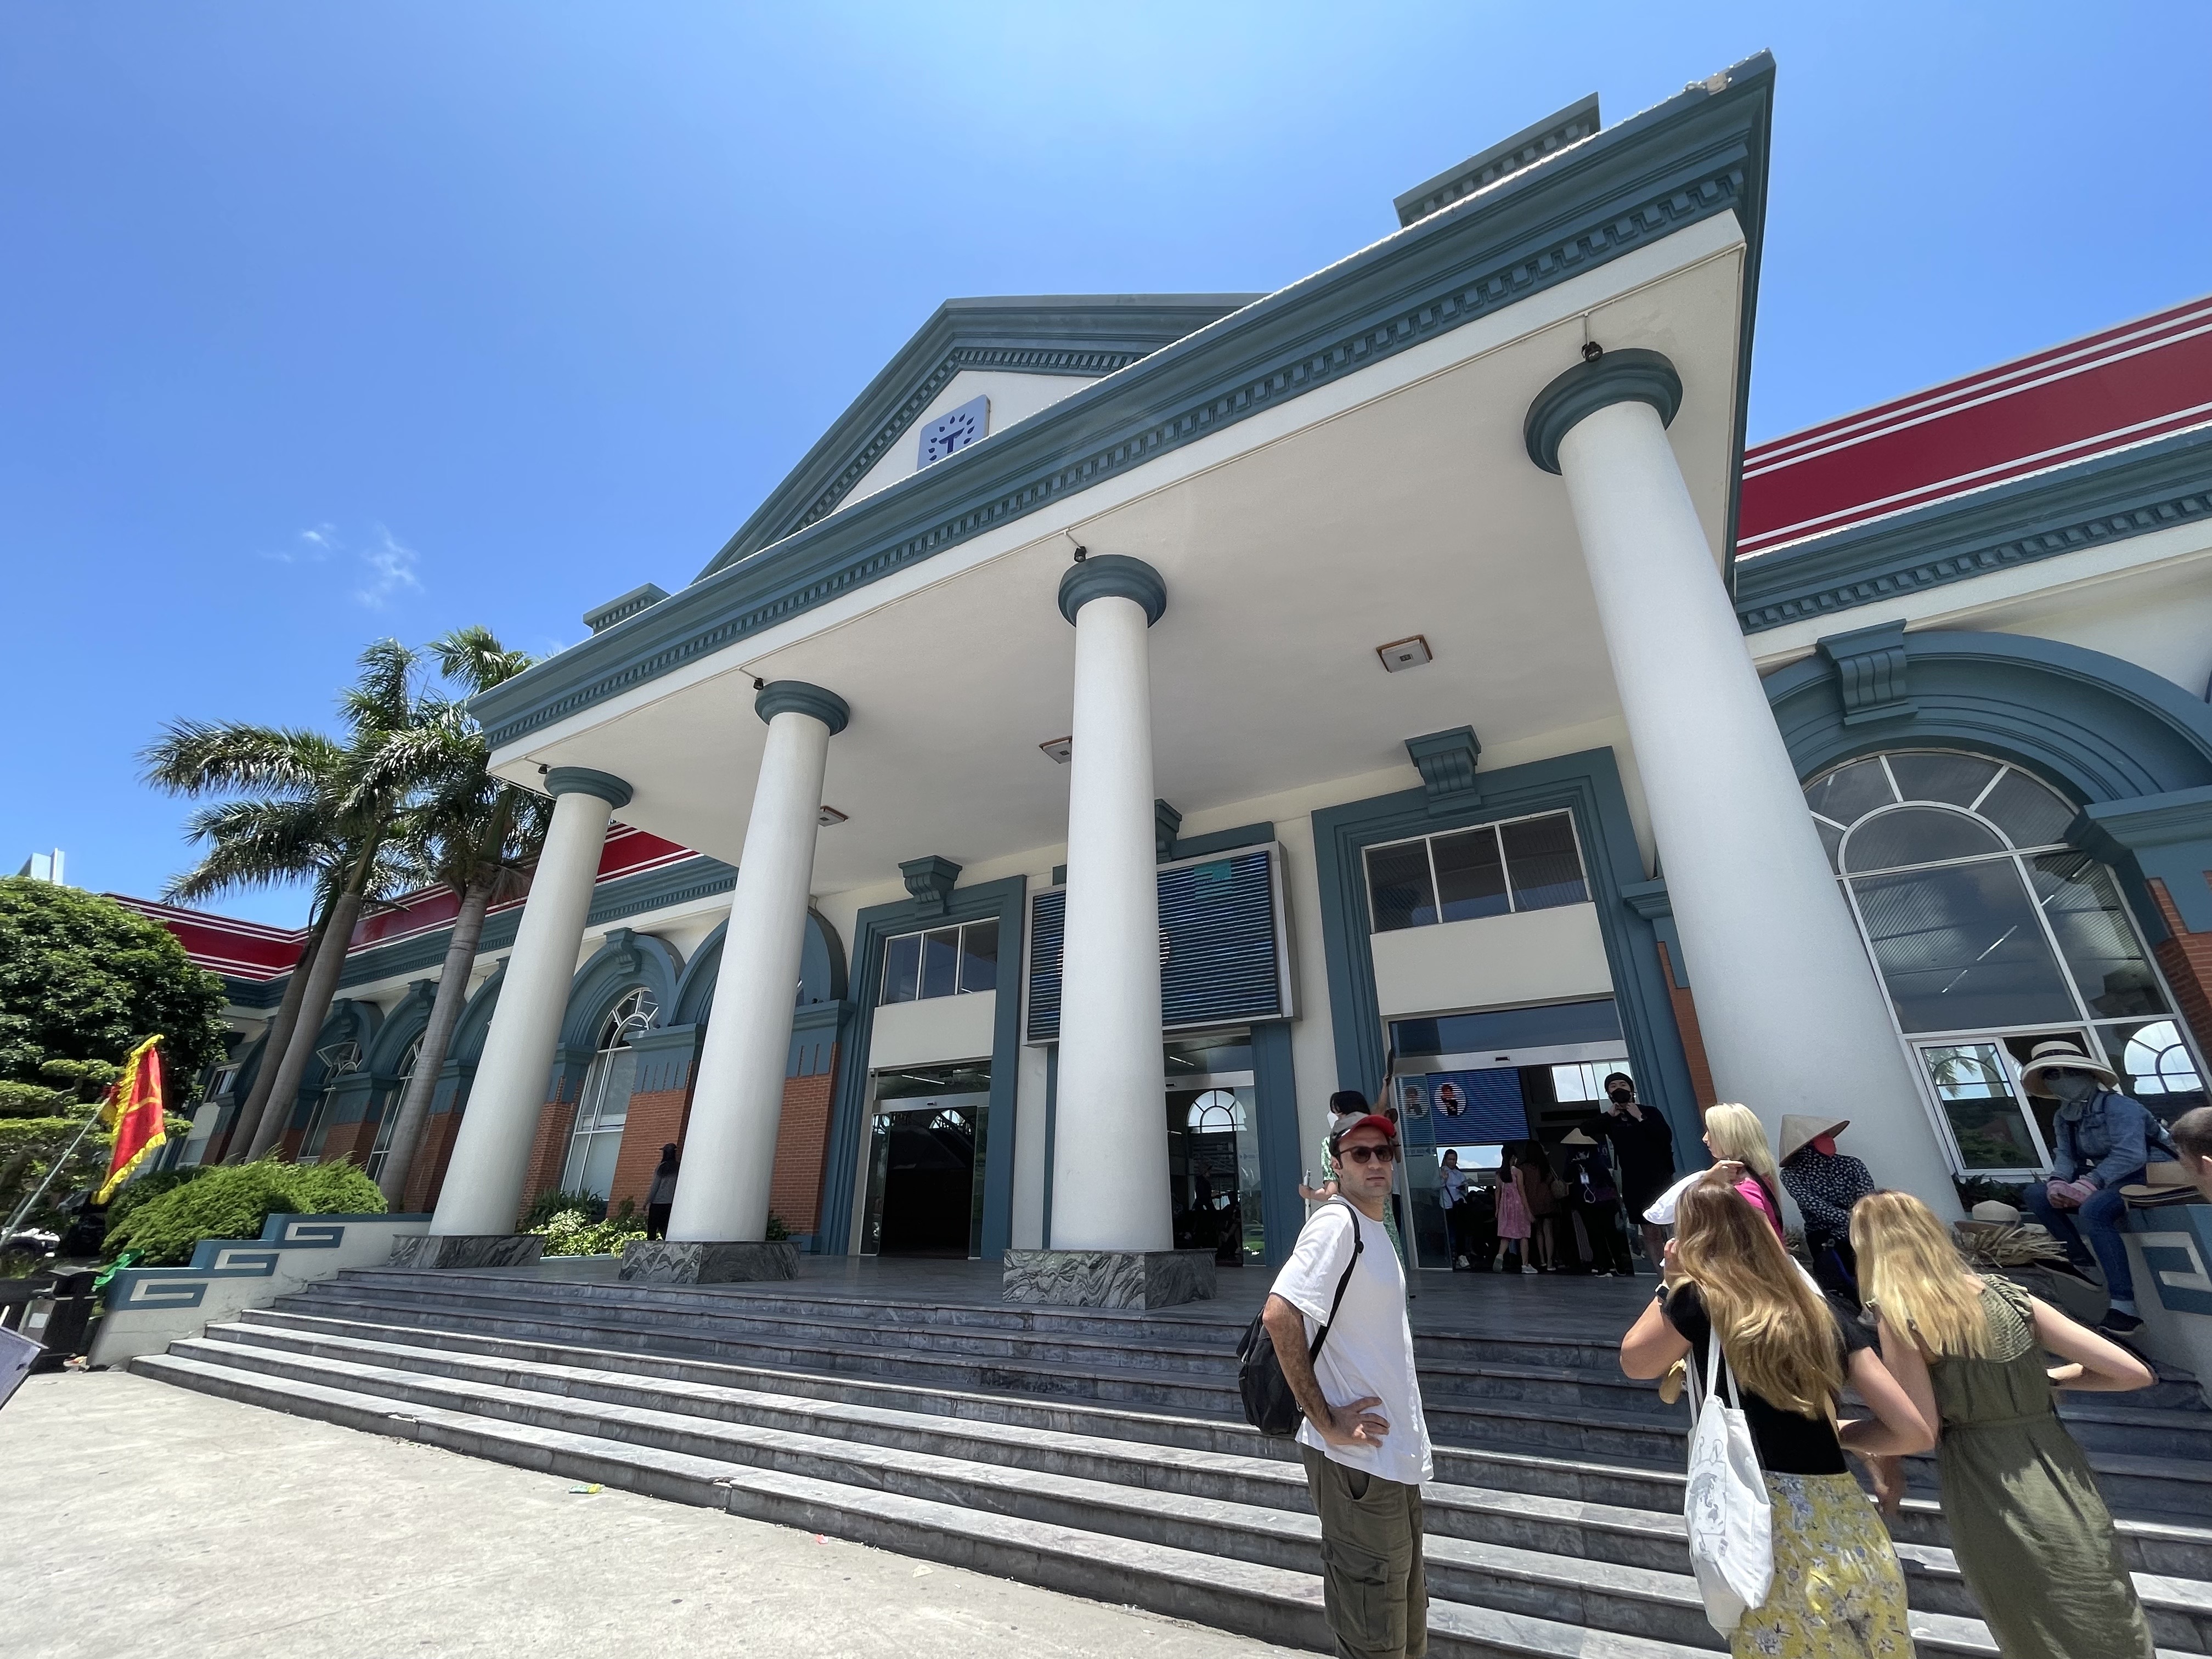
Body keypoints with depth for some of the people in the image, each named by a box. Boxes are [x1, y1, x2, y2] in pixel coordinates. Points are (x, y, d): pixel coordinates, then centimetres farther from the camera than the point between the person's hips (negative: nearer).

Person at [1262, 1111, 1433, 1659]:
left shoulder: (1375, 1226, 9)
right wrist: (1326, 1422, -23)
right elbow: (1280, 1315, -31)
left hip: (1395, 1458, 9)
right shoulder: (1337, 1222, -20)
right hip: (1359, 1463, -9)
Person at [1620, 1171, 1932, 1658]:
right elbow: (1916, 1432, 8)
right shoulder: (1821, 1313, 5)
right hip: (1858, 1540, 7)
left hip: (1778, 1540, -6)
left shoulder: (1696, 1300, -9)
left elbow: (1635, 1362, 9)